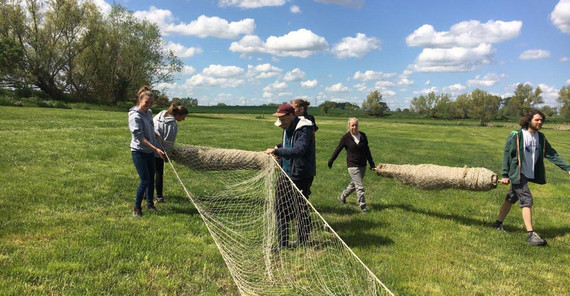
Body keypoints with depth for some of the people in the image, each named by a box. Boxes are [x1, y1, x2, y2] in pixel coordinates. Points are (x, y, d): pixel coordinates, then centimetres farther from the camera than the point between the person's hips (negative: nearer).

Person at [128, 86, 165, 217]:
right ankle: (137, 208, 9)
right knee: (145, 180, -7)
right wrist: (156, 149, -27)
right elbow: (140, 137, -22)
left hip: (150, 152, 7)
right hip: (139, 152, -7)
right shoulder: (135, 116, -18)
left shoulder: (149, 112, 5)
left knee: (151, 179, 13)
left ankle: (150, 203, 30)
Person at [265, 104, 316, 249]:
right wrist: (279, 147, 7)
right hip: (286, 174, 9)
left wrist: (276, 151, -29)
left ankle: (303, 242, 16)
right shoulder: (287, 128, 11)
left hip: (300, 176, -9)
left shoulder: (304, 129, -18)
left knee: (301, 209, 0)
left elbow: (298, 150, -31)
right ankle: (282, 243, 25)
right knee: (281, 208, 13)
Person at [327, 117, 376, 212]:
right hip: (352, 165, -5)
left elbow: (367, 151, 10)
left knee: (353, 184, 17)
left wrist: (372, 164, 12)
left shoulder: (363, 136, 3)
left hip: (363, 165, 5)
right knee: (360, 186, -8)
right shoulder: (346, 137, -8)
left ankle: (342, 197, 39)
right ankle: (363, 206, 2)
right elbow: (338, 150, 0)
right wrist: (331, 161, 3)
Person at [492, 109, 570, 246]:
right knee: (526, 201, -12)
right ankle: (530, 234, -10)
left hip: (529, 175, 7)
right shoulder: (517, 135, -12)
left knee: (511, 199, 15)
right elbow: (507, 155, -10)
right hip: (517, 174, -7)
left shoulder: (540, 137, 7)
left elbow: (552, 154, 8)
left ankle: (498, 224, 28)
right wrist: (505, 175, -11)